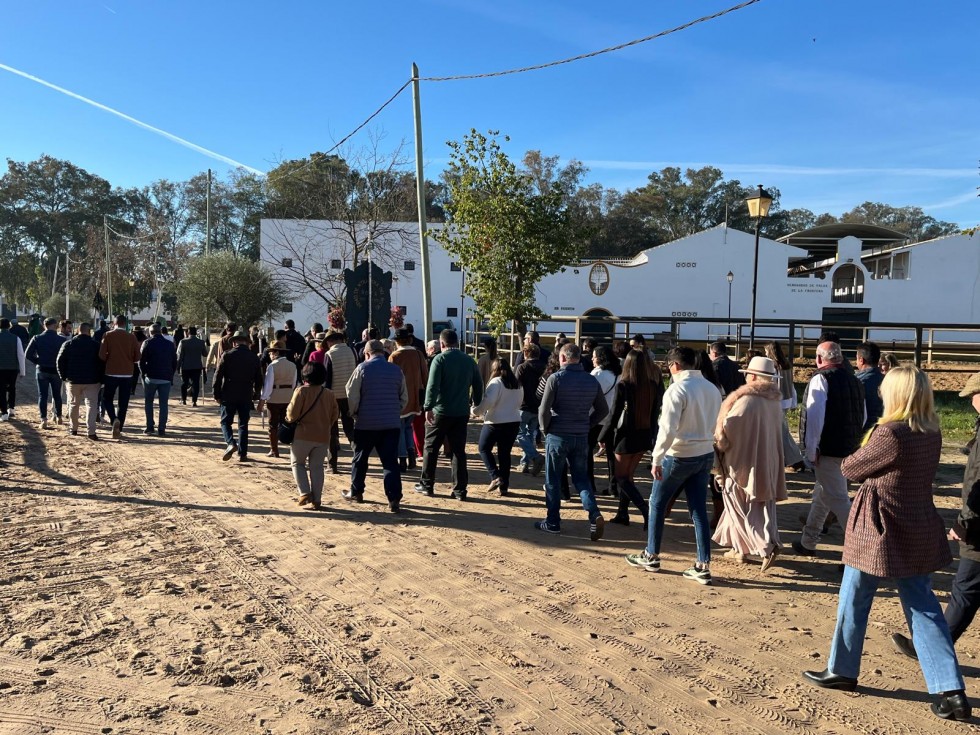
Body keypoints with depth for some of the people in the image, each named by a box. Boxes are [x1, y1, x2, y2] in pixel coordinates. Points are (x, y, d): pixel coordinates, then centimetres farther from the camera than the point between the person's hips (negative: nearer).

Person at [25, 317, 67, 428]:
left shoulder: (37, 339, -5)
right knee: (57, 395, 15)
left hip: (42, 371, 0)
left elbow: (28, 354, -8)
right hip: (56, 371, 0)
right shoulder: (61, 340, -8)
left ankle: (44, 420, -4)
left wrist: (38, 362, 3)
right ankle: (58, 417, 22)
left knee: (42, 395, 4)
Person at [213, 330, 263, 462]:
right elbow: (259, 379, 8)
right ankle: (242, 453, 9)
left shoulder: (227, 356, -5)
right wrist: (255, 395, 19)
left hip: (229, 396, -2)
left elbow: (218, 376, -6)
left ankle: (231, 443, -15)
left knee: (226, 422, 9)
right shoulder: (254, 357, 3)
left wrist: (216, 394, 2)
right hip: (246, 397, 2)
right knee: (243, 424, 10)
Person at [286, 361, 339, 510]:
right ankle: (316, 500, 8)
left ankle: (305, 493, 1)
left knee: (297, 463, 14)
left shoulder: (301, 391, -10)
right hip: (323, 437, 4)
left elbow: (292, 414, -13)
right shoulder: (329, 393, 4)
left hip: (303, 435, -4)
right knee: (317, 467, 10)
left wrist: (288, 413, 8)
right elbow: (334, 416, 8)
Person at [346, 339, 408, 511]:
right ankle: (394, 500, -6)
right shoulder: (396, 370, 5)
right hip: (392, 423, 2)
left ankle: (356, 492, 30)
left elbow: (352, 395, -6)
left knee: (360, 459, 16)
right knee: (390, 461, 1)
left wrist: (353, 413, 9)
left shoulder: (362, 368, -5)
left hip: (366, 423, -2)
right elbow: (404, 398, 8)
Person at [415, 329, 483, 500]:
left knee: (431, 448, 10)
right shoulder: (469, 360, 7)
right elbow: (478, 385, 11)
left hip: (440, 411, -4)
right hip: (461, 413, 4)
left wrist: (428, 407, -17)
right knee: (459, 451, 8)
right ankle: (460, 490, 7)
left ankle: (427, 485, 17)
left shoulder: (440, 359, -9)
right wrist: (476, 403, 22)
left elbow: (432, 386, -18)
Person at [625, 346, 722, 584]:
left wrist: (656, 460, -18)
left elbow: (667, 429, -22)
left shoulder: (677, 390, -17)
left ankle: (651, 556, 22)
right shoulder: (712, 389, 6)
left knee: (657, 504, 11)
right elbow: (714, 425, 11)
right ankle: (703, 566, 11)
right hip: (706, 455, 7)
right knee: (699, 510, 10)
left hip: (679, 456, -6)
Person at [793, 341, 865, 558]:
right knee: (822, 494, 19)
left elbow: (815, 416, -20)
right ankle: (808, 542, 31)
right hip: (850, 449, 9)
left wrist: (811, 448, -14)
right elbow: (862, 417, 19)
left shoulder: (821, 378, -12)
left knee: (837, 499, -3)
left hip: (828, 449, -9)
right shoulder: (854, 380, 11)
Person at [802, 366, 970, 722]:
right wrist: (873, 456, 1)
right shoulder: (932, 433, 2)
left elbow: (850, 468, -11)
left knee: (853, 602, 10)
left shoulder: (890, 433, -23)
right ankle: (951, 691, 13)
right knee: (923, 607, 15)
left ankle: (842, 671, 26)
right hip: (918, 532, 7)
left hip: (879, 532, -7)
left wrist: (860, 452, 7)